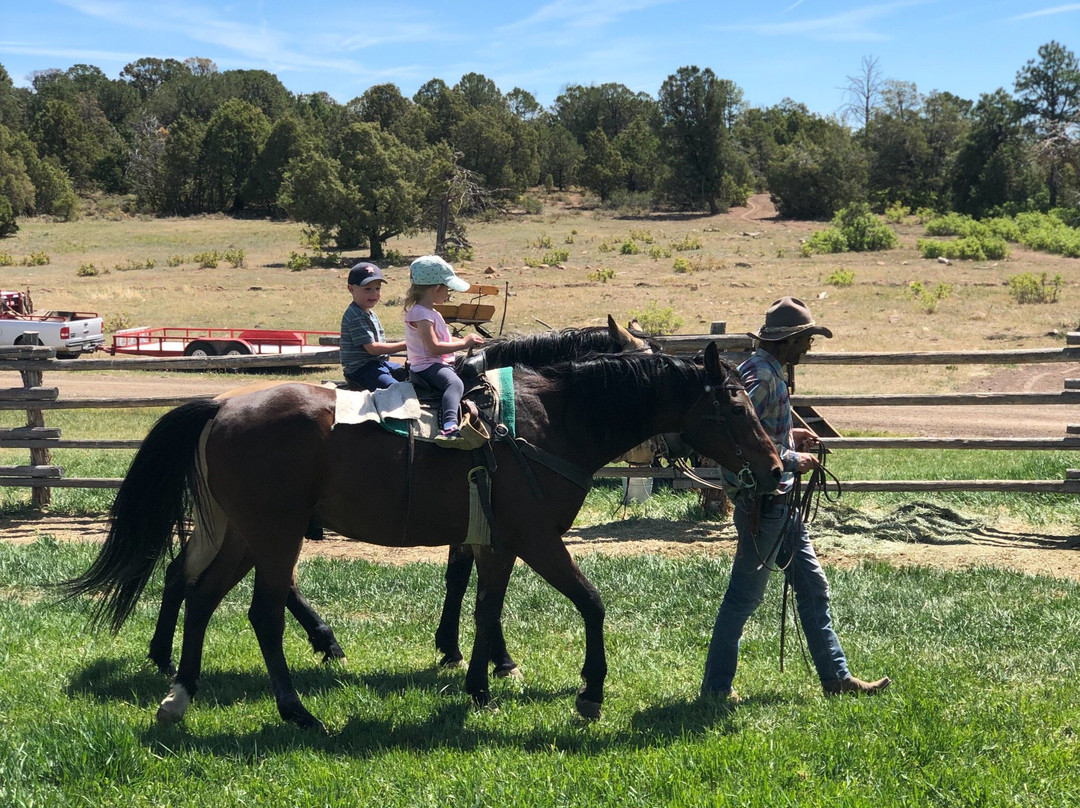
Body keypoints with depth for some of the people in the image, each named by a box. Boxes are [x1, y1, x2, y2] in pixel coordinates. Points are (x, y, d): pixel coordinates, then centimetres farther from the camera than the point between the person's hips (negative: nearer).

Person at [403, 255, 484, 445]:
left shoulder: (430, 312, 18)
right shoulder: (421, 314, -15)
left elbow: (442, 338, 28)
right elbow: (433, 347, -22)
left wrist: (463, 340, 12)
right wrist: (463, 344, -15)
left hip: (440, 364, 11)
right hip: (427, 367, -11)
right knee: (455, 383, -37)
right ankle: (449, 427, -57)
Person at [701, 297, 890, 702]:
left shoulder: (770, 372, 14)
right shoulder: (760, 374, -18)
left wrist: (791, 436, 12)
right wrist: (792, 460, -18)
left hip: (780, 502, 10)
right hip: (760, 501, -10)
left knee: (812, 586, 12)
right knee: (745, 596, -1)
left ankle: (836, 676, 19)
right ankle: (716, 686, 9)